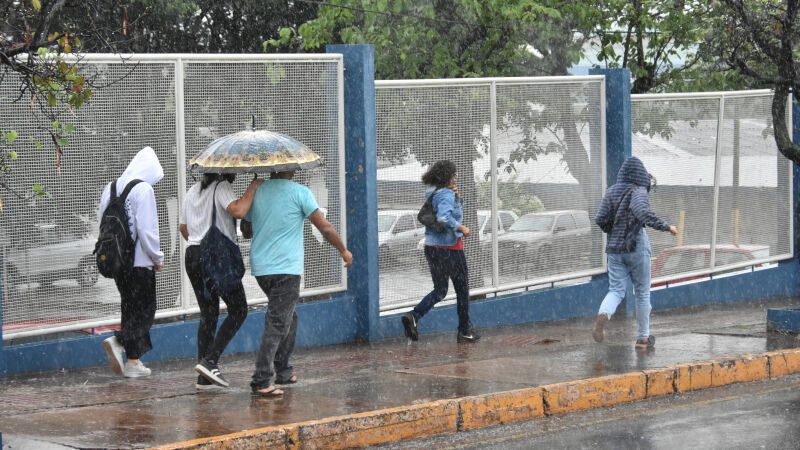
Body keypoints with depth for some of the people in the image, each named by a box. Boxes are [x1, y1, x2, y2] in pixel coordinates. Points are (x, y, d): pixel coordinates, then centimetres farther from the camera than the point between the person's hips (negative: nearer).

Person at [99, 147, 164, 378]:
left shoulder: (110, 188, 10)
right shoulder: (143, 189, -12)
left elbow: (102, 222, 14)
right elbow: (146, 229, -16)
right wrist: (157, 258, -4)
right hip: (139, 261, -7)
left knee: (130, 307, 14)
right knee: (146, 310, 0)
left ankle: (133, 363, 7)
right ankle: (117, 341, -17)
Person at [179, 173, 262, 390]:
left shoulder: (192, 191, 17)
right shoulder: (221, 187, -8)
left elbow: (183, 227, 24)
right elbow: (238, 210, -25)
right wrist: (254, 186, -13)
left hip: (192, 253, 8)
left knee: (208, 314, 11)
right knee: (238, 310, 3)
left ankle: (204, 377, 5)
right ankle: (210, 360, -11)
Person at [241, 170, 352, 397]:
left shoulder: (256, 192, 8)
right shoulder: (300, 193, -7)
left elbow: (246, 231, 19)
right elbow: (325, 227, -6)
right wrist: (343, 250, 9)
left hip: (260, 267, 6)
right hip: (286, 268, -6)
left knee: (287, 317, 22)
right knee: (277, 325, -7)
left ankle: (283, 371, 23)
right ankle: (261, 381, -14)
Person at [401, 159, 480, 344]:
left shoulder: (431, 194, 11)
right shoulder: (446, 195, -16)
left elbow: (458, 210, 22)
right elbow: (443, 217, -34)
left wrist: (456, 196, 4)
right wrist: (461, 228, -22)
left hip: (431, 247, 8)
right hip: (450, 246, -8)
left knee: (440, 290, 14)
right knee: (462, 289, 9)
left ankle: (414, 315, -9)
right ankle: (465, 331, 16)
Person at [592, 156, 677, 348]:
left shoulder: (612, 191, 5)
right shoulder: (638, 192, -12)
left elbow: (600, 219, 3)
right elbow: (643, 213, -29)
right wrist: (666, 226, -20)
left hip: (615, 248, 4)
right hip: (636, 246, -4)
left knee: (616, 290, 3)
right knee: (642, 291, 10)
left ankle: (603, 316, -30)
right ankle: (643, 337, 17)